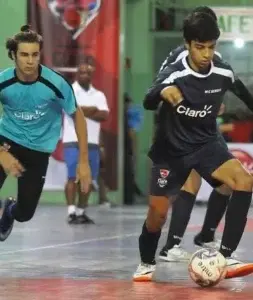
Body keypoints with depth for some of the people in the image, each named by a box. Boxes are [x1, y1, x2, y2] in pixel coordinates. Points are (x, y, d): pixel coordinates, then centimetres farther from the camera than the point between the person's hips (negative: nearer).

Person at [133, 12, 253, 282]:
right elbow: (148, 103, -39)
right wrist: (163, 92, -59)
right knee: (158, 212, 1)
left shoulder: (224, 74, -11)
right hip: (172, 150, -2)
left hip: (206, 144, 3)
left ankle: (225, 258, -22)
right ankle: (146, 264, 31)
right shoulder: (174, 74, -23)